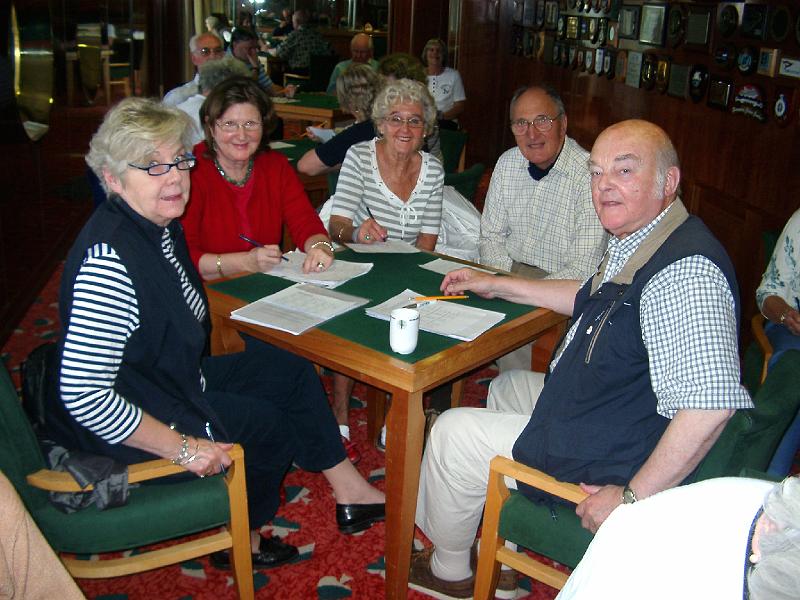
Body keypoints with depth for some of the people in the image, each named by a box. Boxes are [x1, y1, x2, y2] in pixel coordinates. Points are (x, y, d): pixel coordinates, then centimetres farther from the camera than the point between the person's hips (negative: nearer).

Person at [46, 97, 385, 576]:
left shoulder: (161, 226, -2)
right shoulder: (109, 261, -33)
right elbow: (82, 396, -33)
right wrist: (181, 447, -27)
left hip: (178, 379, 10)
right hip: (123, 430, -10)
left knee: (291, 372, 10)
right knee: (270, 424, 0)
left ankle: (349, 488, 22)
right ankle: (242, 541, 25)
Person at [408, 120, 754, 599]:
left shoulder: (685, 271, -32)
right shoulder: (640, 243, 2)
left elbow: (711, 404, -40)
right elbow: (587, 298, 22)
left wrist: (632, 497, -32)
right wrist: (497, 286, 22)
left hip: (610, 461, -11)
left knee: (453, 432, -3)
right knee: (506, 387, 29)